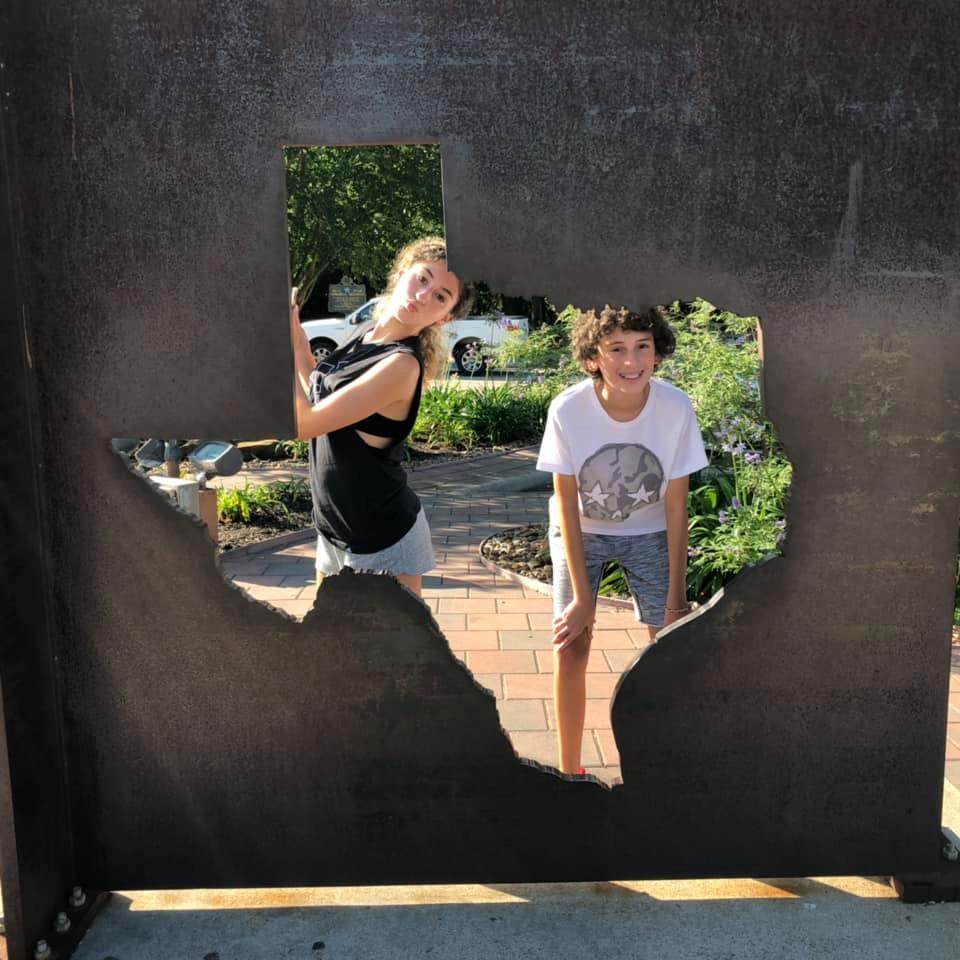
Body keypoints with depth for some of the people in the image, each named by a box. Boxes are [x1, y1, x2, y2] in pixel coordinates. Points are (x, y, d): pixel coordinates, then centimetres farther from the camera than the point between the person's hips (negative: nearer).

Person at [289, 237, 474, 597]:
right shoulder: (365, 332, 2)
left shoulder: (402, 364, -24)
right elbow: (321, 396, 17)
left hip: (382, 540, -9)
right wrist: (298, 340, 5)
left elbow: (301, 423, -25)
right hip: (334, 528, 9)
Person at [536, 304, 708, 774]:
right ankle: (569, 771, 11)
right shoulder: (568, 410, -28)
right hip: (582, 532, -1)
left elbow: (675, 505, -16)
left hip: (649, 533, 1)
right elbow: (567, 507, -20)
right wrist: (582, 597, -19)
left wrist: (676, 595, -12)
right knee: (571, 646, -7)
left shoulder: (676, 408, -25)